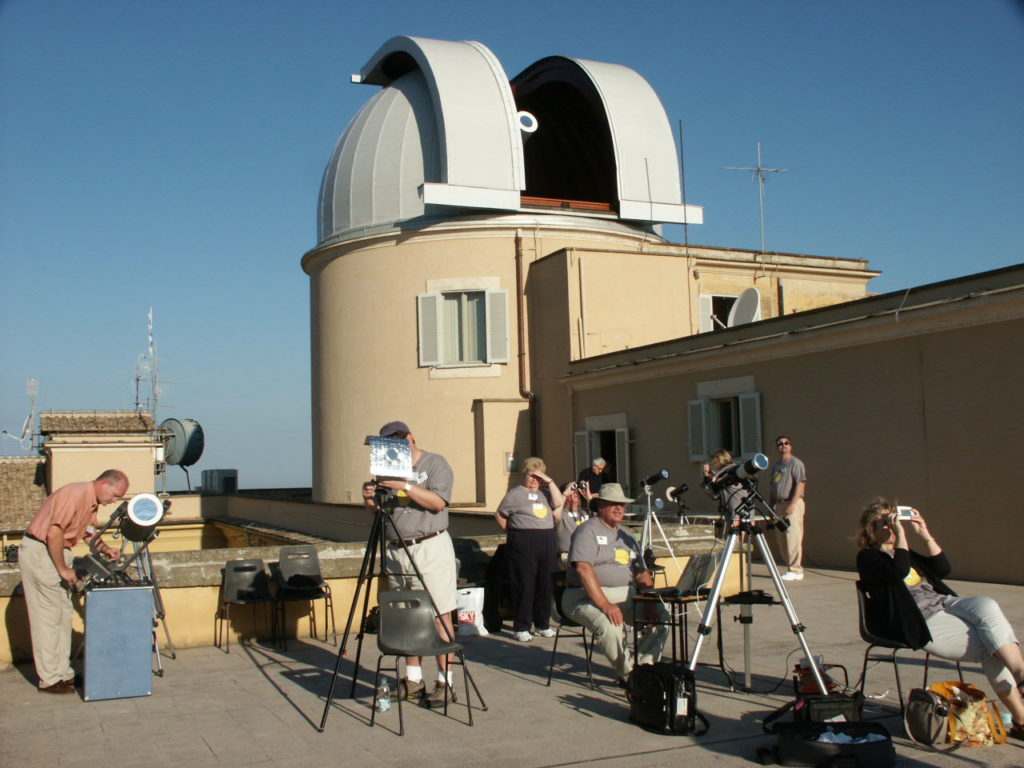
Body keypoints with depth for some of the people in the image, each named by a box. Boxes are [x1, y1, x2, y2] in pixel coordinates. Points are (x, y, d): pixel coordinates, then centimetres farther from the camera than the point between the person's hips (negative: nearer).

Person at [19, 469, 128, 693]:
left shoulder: (93, 502, 8)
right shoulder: (75, 494, -22)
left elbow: (89, 531, 20)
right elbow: (54, 534, -26)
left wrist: (105, 549, 1)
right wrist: (63, 569, -19)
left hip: (57, 552, 10)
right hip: (39, 552, -10)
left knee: (64, 614, 12)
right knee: (48, 617, -5)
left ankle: (63, 673, 18)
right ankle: (50, 680, 1)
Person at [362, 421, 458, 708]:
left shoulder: (436, 464, -1)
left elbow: (438, 502, -14)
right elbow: (378, 511, 15)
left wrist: (405, 486, -21)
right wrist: (370, 500, -6)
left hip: (430, 547, -6)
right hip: (395, 551, 6)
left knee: (439, 616, -5)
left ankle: (445, 682, -2)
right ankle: (413, 680, 18)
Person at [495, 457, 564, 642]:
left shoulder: (545, 493, 15)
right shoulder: (515, 494, 1)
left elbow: (558, 503, -3)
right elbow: (500, 515, 3)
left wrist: (550, 482, -3)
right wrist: (513, 533, 3)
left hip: (547, 543, 5)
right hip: (523, 544, -5)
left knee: (544, 585, 10)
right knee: (524, 586, -4)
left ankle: (543, 624, 20)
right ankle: (521, 628, 2)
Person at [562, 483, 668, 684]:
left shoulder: (626, 535, 19)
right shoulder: (588, 531, -5)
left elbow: (642, 573, 15)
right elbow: (584, 569, -18)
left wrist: (651, 602, -4)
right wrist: (605, 605, -27)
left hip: (625, 595, 7)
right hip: (587, 596, -7)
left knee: (661, 616, -12)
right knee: (610, 625, -33)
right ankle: (629, 674, -12)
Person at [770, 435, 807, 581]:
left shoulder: (795, 463, -5)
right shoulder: (775, 465, 20)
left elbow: (800, 484, -14)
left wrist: (792, 504, -20)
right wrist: (771, 506, 16)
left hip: (792, 504, -8)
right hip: (778, 505, 8)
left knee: (793, 539, -11)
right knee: (780, 540, 8)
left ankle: (796, 571, -8)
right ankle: (790, 567, 15)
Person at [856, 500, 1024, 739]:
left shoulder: (903, 552, 27)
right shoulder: (868, 557, 2)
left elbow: (943, 568, 14)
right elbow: (899, 571, -18)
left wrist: (924, 534, 6)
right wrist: (900, 533, -12)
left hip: (946, 603, 7)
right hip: (921, 622, -7)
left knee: (986, 606, -26)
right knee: (990, 647, -22)